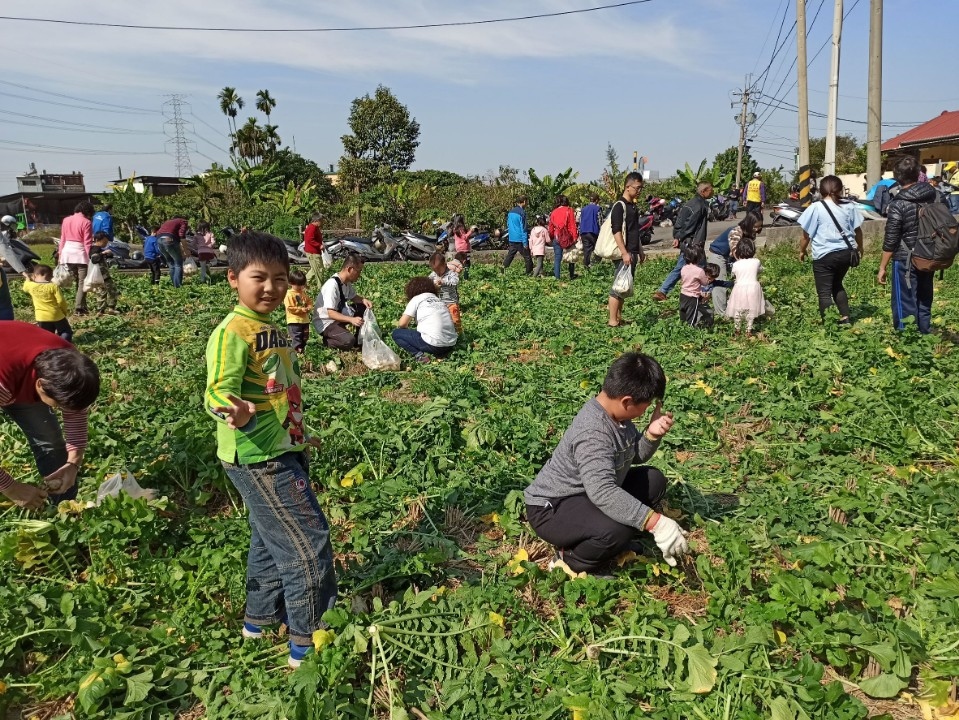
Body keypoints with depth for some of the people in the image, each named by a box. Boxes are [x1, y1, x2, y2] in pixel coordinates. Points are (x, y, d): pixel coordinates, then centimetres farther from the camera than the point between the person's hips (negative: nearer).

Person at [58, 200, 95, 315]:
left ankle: (78, 304, 15)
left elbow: (62, 239, 12)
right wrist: (89, 257, -9)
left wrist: (60, 253, 16)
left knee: (75, 281, 14)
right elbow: (87, 243, -11)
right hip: (80, 254, -6)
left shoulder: (66, 220, 10)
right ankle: (79, 307, -8)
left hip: (67, 252, 6)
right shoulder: (86, 222, -8)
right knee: (82, 282, -2)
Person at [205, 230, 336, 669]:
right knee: (308, 542, -5)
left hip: (283, 452, 10)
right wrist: (235, 414, -48)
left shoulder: (273, 330, 11)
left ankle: (260, 618, 40)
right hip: (257, 458, -10)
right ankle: (307, 643, 8)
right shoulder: (232, 332, -18)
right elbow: (218, 390, -26)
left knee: (271, 541, 22)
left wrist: (300, 436, 29)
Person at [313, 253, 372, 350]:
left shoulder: (347, 282, -2)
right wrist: (351, 319, -44)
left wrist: (364, 300, -7)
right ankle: (327, 341, -1)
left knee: (363, 307, 3)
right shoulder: (332, 285, -28)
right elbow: (331, 313, -32)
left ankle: (359, 339, 14)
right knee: (349, 341, -30)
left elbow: (353, 297, 16)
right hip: (326, 322, -9)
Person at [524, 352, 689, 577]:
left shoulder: (617, 413, -2)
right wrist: (655, 522, -44)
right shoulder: (593, 432, -32)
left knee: (653, 480, 11)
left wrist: (652, 435, -10)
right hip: (551, 508, -11)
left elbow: (635, 455, 11)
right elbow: (603, 493, -44)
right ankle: (570, 563, -6)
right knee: (618, 530, -37)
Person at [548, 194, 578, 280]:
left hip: (557, 238, 2)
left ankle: (557, 277, 0)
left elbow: (551, 227, 10)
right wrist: (574, 237, -7)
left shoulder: (553, 212, 7)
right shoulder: (569, 210, -2)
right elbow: (573, 225, -7)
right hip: (568, 237, -2)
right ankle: (572, 276, 19)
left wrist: (551, 237, 21)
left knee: (557, 258, 5)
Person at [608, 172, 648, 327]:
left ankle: (619, 317, 18)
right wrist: (624, 253, -24)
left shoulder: (633, 206, 17)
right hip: (623, 254, -9)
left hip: (632, 253, 9)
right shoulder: (619, 206, -11)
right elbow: (616, 231, -19)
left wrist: (640, 251, 24)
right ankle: (612, 320, -6)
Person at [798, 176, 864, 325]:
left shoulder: (816, 208, -7)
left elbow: (807, 234, -5)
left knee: (824, 292, 0)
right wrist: (860, 247, 31)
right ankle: (845, 318, 22)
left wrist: (802, 250, 12)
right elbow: (858, 230, 14)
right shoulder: (849, 207, 5)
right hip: (846, 253, 5)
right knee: (837, 285, 25)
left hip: (825, 256, -5)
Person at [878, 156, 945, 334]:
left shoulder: (898, 205, -17)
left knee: (905, 306, 2)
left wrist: (882, 268, -7)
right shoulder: (934, 195, 1)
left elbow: (890, 241, -15)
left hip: (905, 260, -6)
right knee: (924, 301, 18)